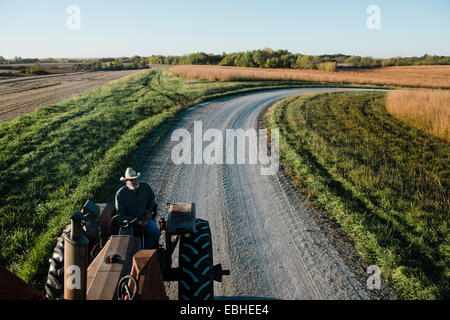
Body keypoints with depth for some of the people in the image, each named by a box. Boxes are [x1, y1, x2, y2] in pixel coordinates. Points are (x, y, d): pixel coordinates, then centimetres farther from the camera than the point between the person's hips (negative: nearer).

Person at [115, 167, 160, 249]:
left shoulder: (145, 187, -1)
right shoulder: (120, 194, -12)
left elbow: (152, 198, 23)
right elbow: (120, 215, -9)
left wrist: (149, 211, 9)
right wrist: (138, 222, -15)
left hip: (144, 217, 3)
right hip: (129, 220, -3)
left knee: (156, 232, -22)